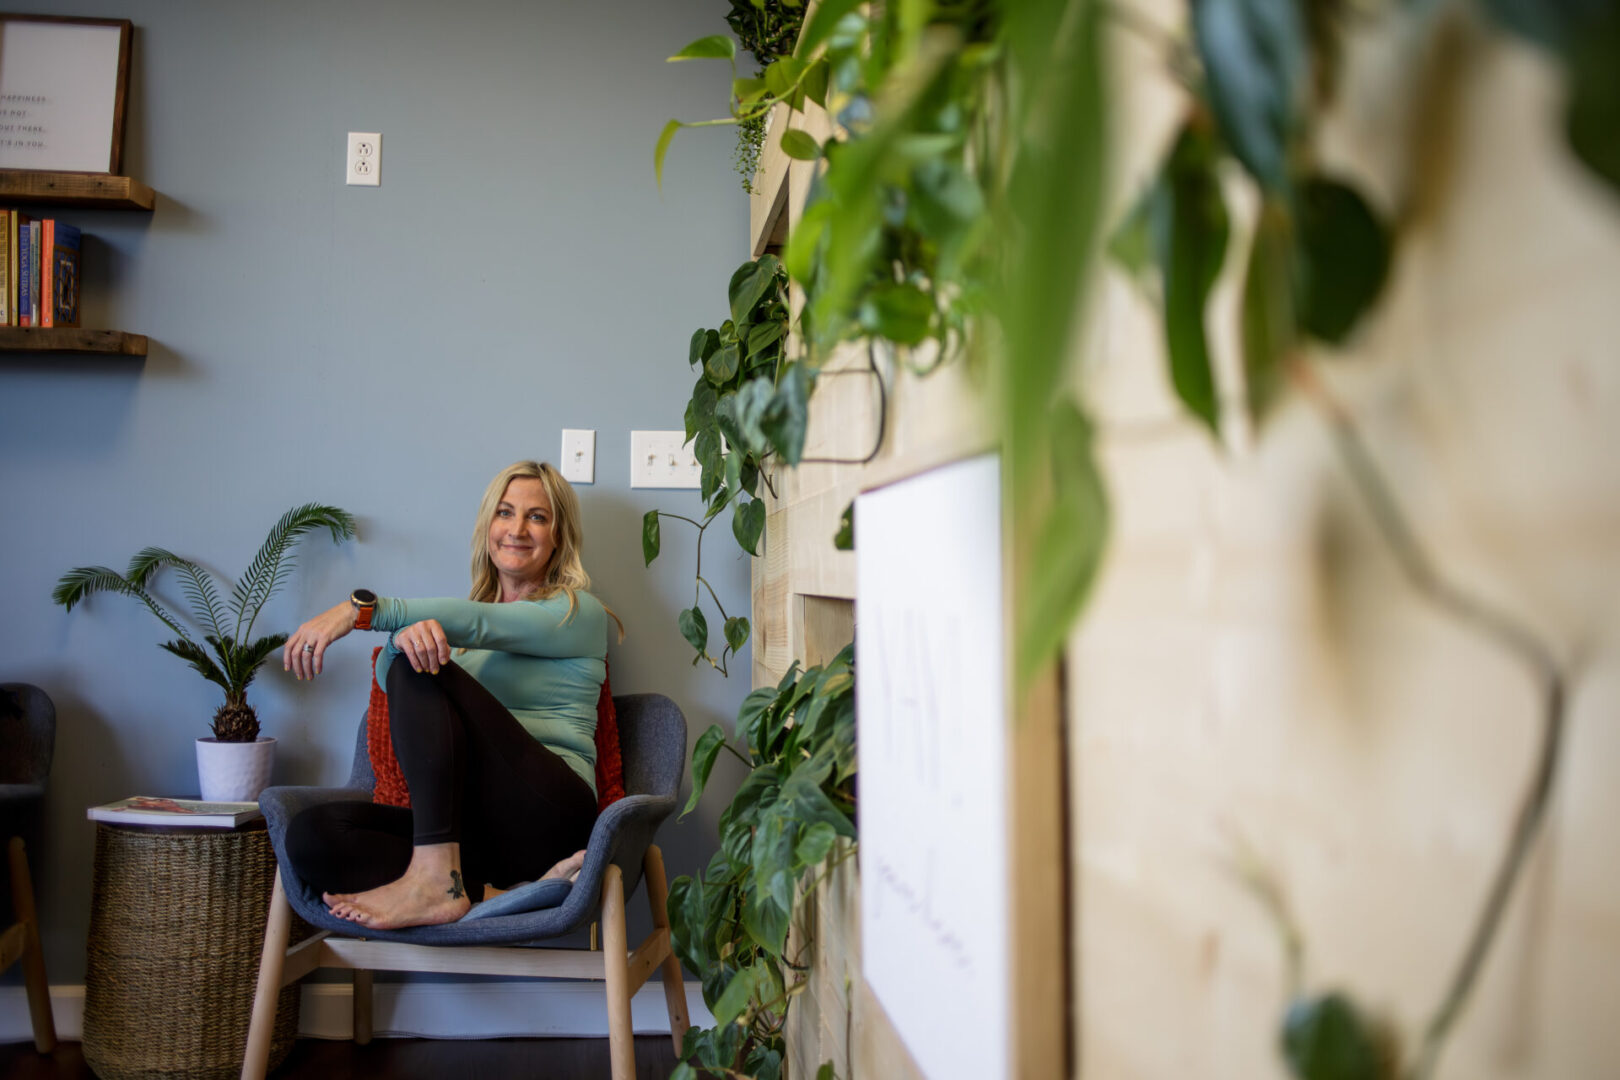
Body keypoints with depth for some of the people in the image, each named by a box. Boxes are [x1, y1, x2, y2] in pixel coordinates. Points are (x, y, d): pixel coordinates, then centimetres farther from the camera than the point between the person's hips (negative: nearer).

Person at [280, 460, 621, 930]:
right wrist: (405, 634, -21)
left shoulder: (579, 612, 8)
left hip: (547, 811, -6)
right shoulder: (463, 633, 25)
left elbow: (478, 623, -11)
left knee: (420, 671, -21)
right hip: (478, 827, 6)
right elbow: (388, 675, 4)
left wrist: (362, 609, -21)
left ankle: (435, 880, -31)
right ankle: (515, 894, -30)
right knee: (312, 833, -19)